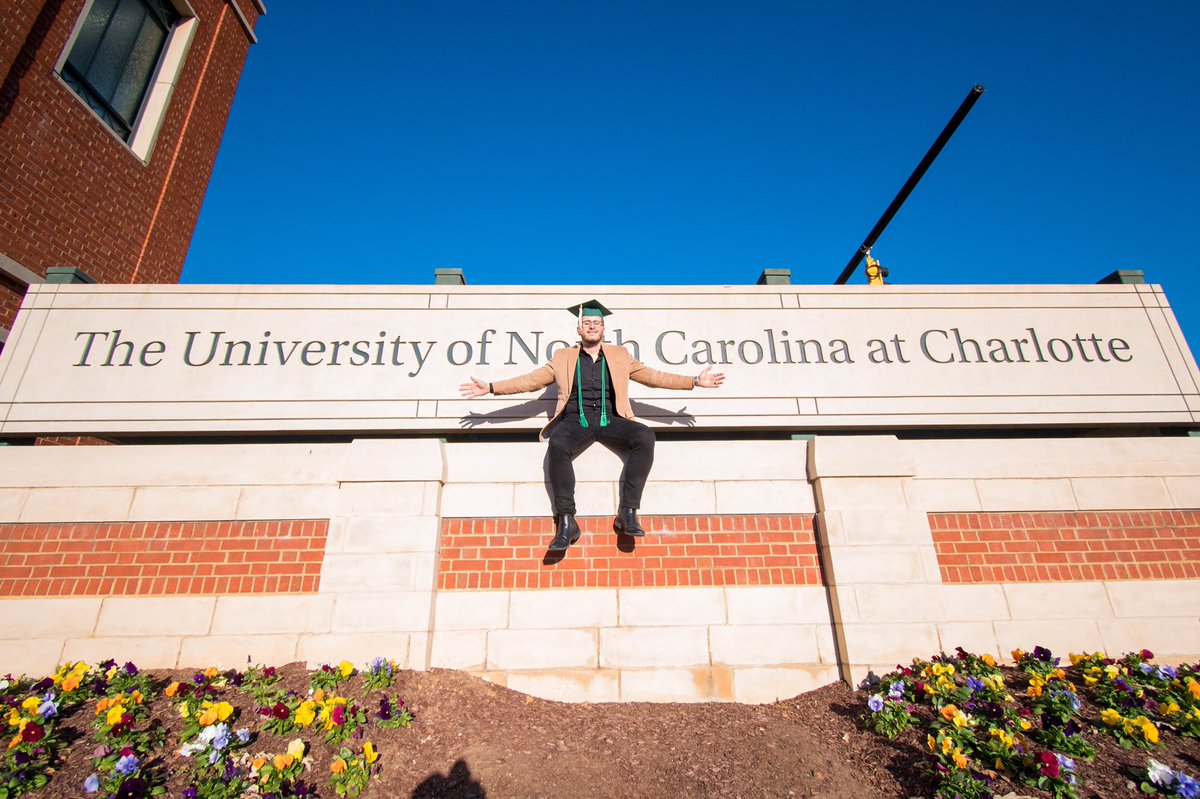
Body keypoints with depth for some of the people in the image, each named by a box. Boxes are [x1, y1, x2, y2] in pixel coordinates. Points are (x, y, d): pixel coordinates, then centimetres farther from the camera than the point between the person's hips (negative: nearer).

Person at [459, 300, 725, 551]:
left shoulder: (619, 356, 20)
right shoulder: (563, 358, 17)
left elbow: (653, 376, 17)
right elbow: (530, 380, 15)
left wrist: (695, 381, 9)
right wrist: (491, 387, 6)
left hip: (610, 421, 1)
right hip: (576, 421, -1)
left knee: (645, 436, -28)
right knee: (558, 444, -34)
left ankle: (627, 513, -23)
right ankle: (566, 521, -28)